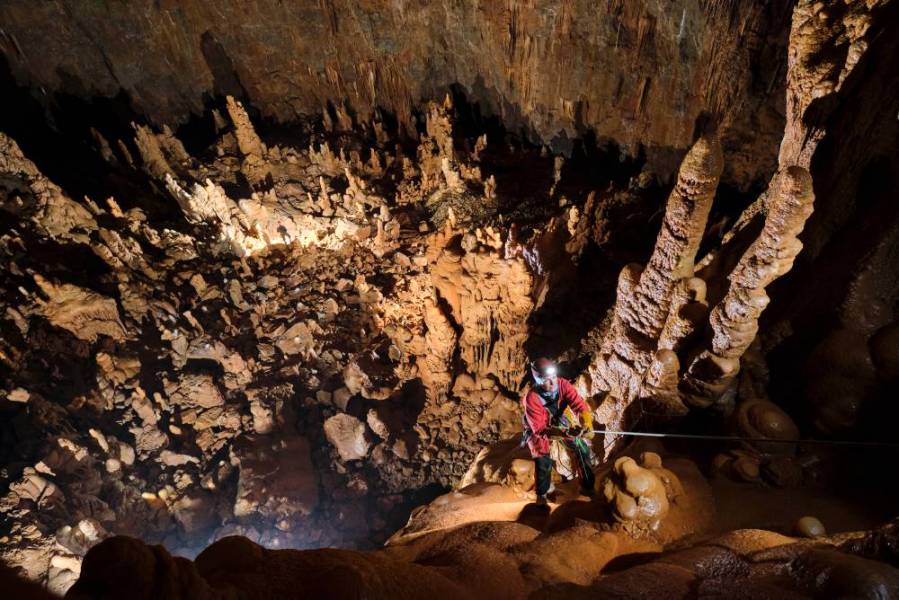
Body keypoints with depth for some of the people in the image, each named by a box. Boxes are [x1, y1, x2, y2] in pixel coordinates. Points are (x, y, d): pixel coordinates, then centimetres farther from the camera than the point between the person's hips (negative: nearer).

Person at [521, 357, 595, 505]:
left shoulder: (563, 385, -24)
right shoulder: (532, 398, -33)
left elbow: (579, 404, -30)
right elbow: (539, 428, -33)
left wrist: (586, 423, -49)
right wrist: (562, 432, -46)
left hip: (562, 424, 4)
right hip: (540, 430, -4)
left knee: (582, 448, -3)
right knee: (544, 461, -16)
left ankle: (587, 487, 19)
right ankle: (542, 494, 13)